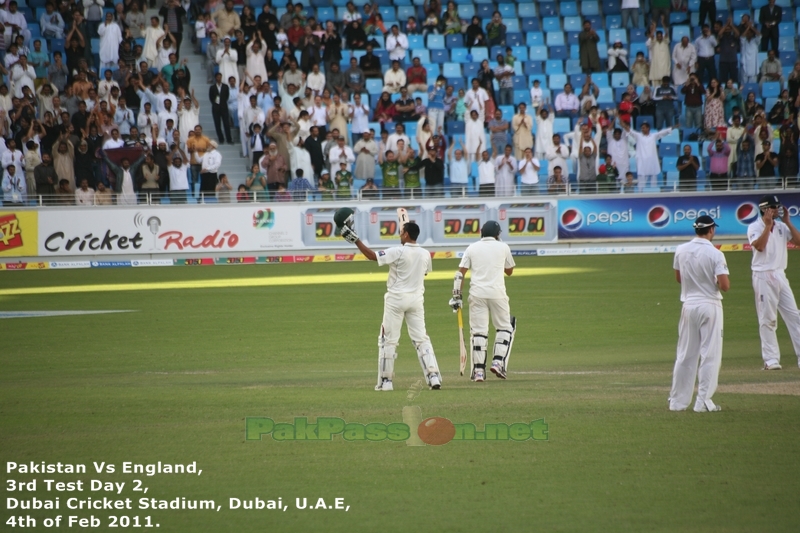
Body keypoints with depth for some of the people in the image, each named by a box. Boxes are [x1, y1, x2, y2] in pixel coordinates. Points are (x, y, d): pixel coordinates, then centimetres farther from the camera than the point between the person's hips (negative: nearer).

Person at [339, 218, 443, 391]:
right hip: (416, 298, 4)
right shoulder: (425, 254, 2)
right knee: (421, 338, 7)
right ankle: (433, 375, -6)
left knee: (388, 339, 4)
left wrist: (355, 240, -10)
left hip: (396, 298, -4)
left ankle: (385, 380, 4)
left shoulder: (398, 252, -14)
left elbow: (372, 256, -15)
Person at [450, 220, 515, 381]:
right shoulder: (503, 247, 6)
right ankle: (498, 362, -2)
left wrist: (457, 296, 2)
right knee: (505, 327, 14)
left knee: (478, 331, 3)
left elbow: (460, 273, 1)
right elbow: (509, 271, 20)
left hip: (477, 294, 1)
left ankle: (478, 370, -3)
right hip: (497, 293, -1)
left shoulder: (472, 248, 8)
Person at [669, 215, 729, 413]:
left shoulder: (681, 251, 1)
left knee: (685, 355, 11)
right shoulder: (715, 254, -13)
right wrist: (719, 280, 5)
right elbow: (724, 286, -16)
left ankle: (678, 401, 13)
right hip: (710, 306, -4)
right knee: (710, 355, 1)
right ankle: (703, 401, -2)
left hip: (689, 305, 4)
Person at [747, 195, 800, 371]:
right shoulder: (755, 227, -5)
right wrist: (768, 225, -19)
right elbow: (759, 246, -22)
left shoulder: (781, 227, 11)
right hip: (763, 277, -6)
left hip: (780, 276, 6)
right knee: (767, 320, -3)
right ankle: (771, 359, -1)